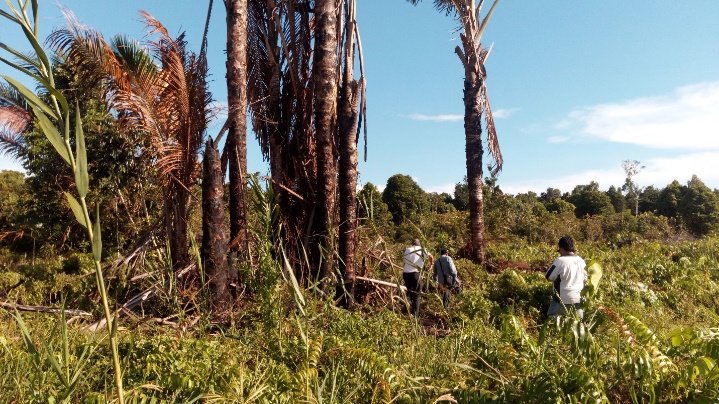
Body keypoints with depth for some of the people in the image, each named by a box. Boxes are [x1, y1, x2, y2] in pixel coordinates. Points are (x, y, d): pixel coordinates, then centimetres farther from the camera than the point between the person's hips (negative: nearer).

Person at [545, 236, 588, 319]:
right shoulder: (581, 260, 2)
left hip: (563, 300, -6)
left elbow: (549, 277, -12)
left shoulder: (560, 261, -18)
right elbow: (585, 279, 13)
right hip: (579, 299, 6)